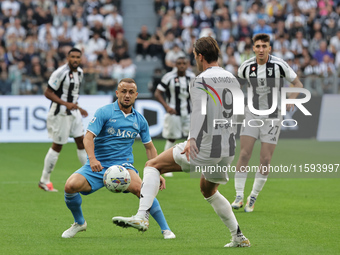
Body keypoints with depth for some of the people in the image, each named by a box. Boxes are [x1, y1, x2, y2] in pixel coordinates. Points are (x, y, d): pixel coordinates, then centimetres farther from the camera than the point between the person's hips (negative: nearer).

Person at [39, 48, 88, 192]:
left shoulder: (79, 72, 10)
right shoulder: (60, 73, -17)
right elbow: (48, 93, -17)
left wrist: (78, 108, 21)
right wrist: (66, 104, -25)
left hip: (73, 112, 8)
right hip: (60, 113, -8)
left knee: (81, 141, 6)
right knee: (57, 146, -3)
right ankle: (44, 181, 7)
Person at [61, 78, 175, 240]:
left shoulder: (140, 120, 9)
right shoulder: (104, 112, -4)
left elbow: (149, 147, 19)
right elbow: (88, 136, -13)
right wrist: (92, 158, -32)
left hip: (123, 165, 1)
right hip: (98, 165, -1)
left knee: (140, 188, -31)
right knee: (71, 185, -24)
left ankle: (165, 229, -17)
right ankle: (79, 223, 6)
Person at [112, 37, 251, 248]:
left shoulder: (200, 81, -8)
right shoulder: (234, 80, 13)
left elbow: (200, 110, -27)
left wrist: (193, 139, -39)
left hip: (203, 149, -7)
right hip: (228, 151, 7)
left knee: (153, 166, 1)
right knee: (209, 191, 30)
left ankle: (142, 217, -15)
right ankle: (239, 238, 27)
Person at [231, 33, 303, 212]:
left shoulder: (279, 65, -12)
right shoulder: (246, 67, -4)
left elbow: (298, 84, 0)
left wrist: (290, 100, -16)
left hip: (272, 117, -1)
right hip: (252, 115, 1)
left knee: (265, 160, -4)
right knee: (244, 154, -11)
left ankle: (253, 198, 11)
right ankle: (239, 197, -5)